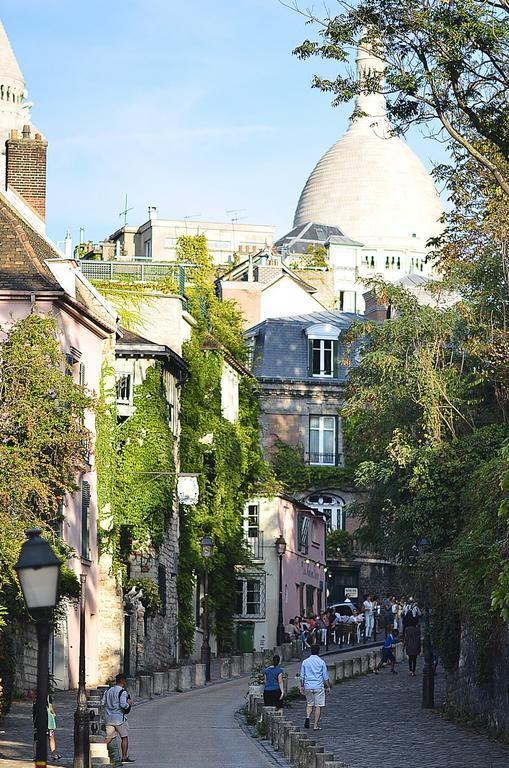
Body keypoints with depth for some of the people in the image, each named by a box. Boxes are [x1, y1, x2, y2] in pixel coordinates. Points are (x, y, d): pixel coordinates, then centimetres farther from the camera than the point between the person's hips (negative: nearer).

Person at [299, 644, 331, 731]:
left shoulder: (305, 662, 3)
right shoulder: (321, 662, -4)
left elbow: (302, 676, 5)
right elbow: (325, 676, -2)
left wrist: (302, 687, 13)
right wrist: (328, 687, 6)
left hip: (308, 686, 3)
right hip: (319, 686, -2)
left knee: (309, 704, 17)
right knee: (318, 706, 3)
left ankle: (308, 717, -9)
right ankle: (316, 725, 1)